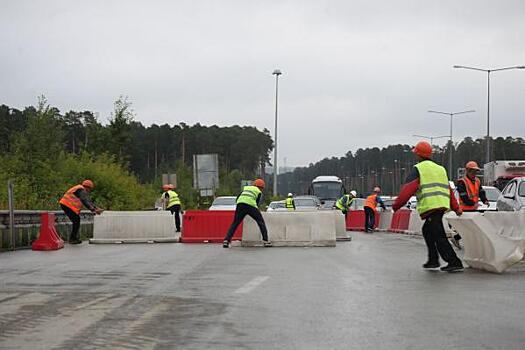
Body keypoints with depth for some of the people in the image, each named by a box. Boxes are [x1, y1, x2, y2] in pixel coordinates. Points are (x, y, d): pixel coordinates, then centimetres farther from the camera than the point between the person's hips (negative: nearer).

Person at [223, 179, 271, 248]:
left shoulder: (245, 188, 32)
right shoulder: (259, 192, 21)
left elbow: (237, 198, 23)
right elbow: (257, 203, 11)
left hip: (240, 204, 3)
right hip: (250, 205, -3)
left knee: (235, 223, 12)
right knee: (261, 222, 12)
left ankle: (226, 240, -1)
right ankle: (265, 241, 7)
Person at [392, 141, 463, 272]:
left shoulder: (418, 169, 1)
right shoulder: (440, 169, 24)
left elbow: (407, 190, -7)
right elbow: (448, 190, 23)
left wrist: (396, 205, 0)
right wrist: (456, 207, 23)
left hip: (430, 207, -8)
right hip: (442, 205, 8)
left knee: (439, 236, -8)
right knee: (427, 231, 23)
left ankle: (454, 262, -14)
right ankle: (433, 260, 22)